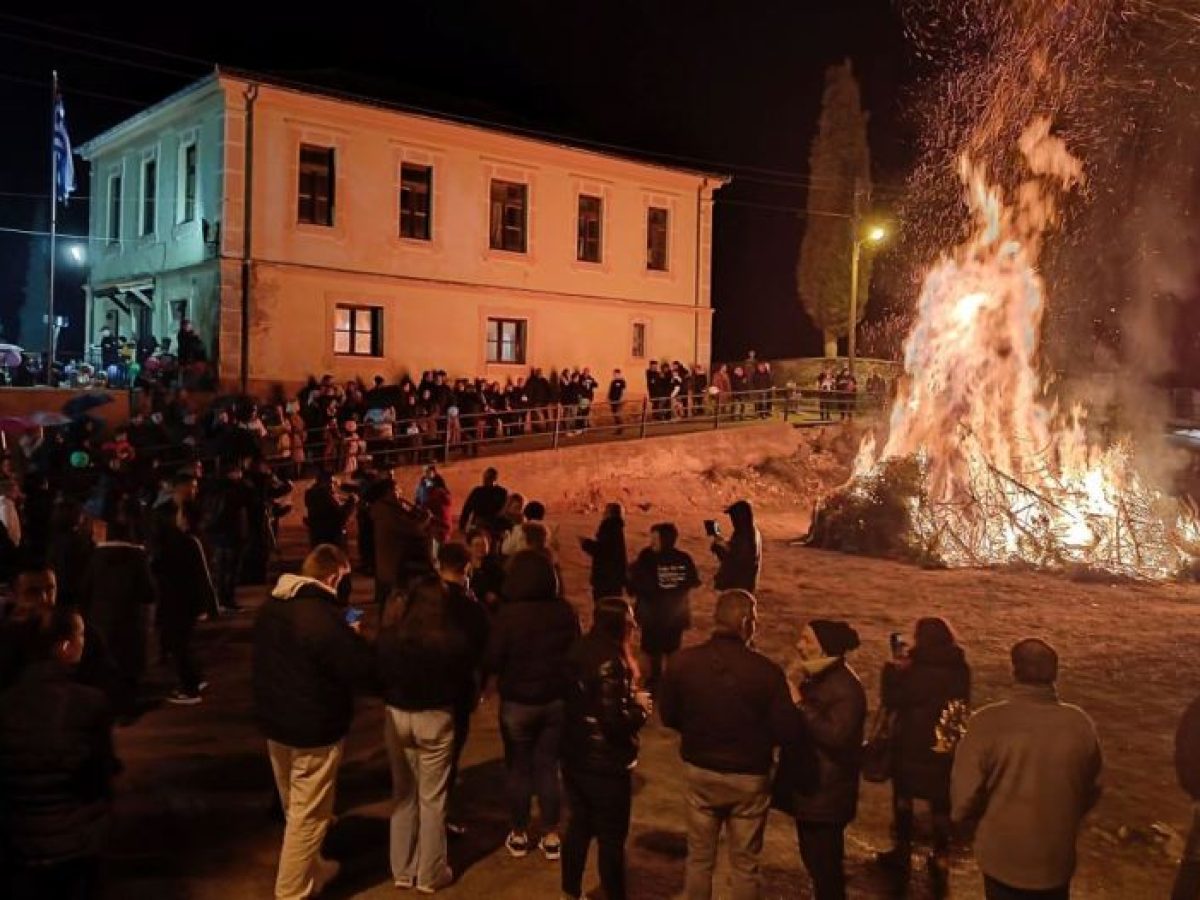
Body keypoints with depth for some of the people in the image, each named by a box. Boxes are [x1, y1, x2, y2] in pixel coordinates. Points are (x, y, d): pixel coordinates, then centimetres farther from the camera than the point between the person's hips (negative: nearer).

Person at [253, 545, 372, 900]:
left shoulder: (271, 606, 0)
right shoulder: (324, 616, -27)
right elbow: (362, 669, -24)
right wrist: (352, 637, -4)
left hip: (273, 718, 9)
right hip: (313, 728, -9)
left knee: (294, 809, 24)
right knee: (308, 815, 7)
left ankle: (311, 870, 42)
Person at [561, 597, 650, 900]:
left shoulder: (579, 650, 1)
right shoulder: (610, 662, -24)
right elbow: (615, 721, -28)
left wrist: (629, 699, 8)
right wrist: (640, 707, -10)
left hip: (575, 757, 8)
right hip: (606, 765, -8)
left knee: (579, 825, 21)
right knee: (611, 837, 8)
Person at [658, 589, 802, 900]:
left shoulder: (685, 661, -13)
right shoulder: (766, 671, -21)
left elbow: (668, 715, -1)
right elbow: (788, 734, -16)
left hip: (699, 771, 2)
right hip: (749, 778, -2)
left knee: (700, 857, 19)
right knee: (744, 864, 15)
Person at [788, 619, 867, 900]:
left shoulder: (846, 687, -18)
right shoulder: (814, 679, 10)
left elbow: (836, 735, -28)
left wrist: (800, 705, -25)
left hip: (828, 791, -9)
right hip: (809, 785, 9)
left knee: (825, 863, -2)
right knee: (814, 858, 19)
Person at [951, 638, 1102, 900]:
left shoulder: (987, 723, -25)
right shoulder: (1079, 723, -13)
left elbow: (964, 795, -19)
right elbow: (1091, 790, 2)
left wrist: (977, 821, 5)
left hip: (1003, 856, -2)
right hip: (1057, 858, 3)